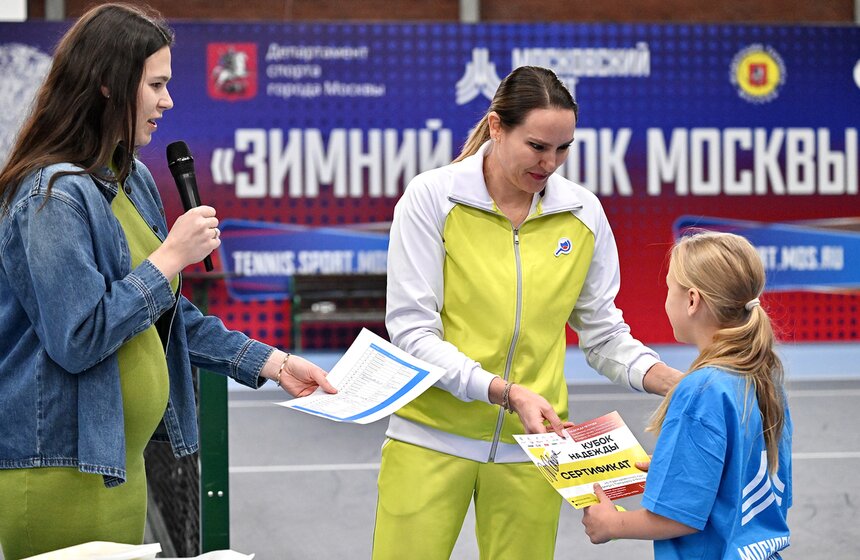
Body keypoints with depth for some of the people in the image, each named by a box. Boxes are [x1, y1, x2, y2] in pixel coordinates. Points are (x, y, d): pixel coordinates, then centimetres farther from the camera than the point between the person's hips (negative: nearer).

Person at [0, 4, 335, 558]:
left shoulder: (133, 181, 12)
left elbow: (166, 314, 19)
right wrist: (171, 257, -16)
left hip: (117, 463, 9)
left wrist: (271, 362, 13)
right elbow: (77, 339, -22)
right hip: (61, 470, -9)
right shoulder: (55, 196, -18)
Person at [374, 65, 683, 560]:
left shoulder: (584, 213, 2)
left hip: (531, 442, 3)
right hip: (433, 436, -2)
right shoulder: (432, 197, -8)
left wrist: (675, 381, -9)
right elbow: (412, 331, -11)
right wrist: (507, 392, -22)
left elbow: (603, 333, 9)